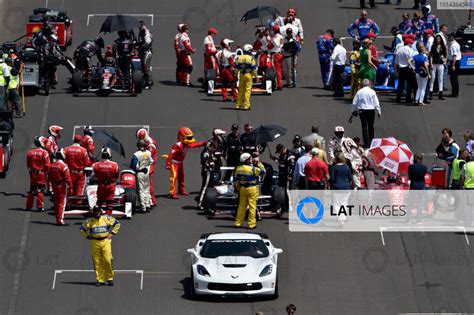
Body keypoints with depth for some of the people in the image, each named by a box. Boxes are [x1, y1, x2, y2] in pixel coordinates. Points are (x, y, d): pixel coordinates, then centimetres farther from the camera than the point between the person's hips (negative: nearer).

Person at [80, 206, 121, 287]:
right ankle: (100, 279, 6)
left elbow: (117, 224, 11)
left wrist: (112, 233, 4)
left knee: (108, 260, -8)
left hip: (105, 241, -1)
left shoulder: (106, 218, 2)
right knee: (97, 262, 1)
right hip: (95, 243, 1)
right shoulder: (89, 220, 4)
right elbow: (81, 229, 15)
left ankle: (110, 278, 4)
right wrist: (88, 236, 6)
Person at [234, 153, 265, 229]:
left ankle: (238, 223, 17)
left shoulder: (238, 168, 3)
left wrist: (238, 188, 22)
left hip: (242, 188, 6)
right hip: (252, 189, -6)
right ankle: (251, 224, 2)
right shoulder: (252, 168, -16)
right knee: (252, 206, 1)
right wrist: (258, 163, 1)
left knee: (242, 206, 14)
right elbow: (263, 171, -7)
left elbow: (236, 180, 11)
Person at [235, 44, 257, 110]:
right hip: (249, 75, -4)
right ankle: (246, 106, -3)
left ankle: (238, 105, 18)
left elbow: (236, 68, 6)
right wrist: (255, 76, 1)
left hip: (241, 75, 4)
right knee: (248, 90, -1)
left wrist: (235, 75, 15)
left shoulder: (239, 58, 2)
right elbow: (254, 68, -9)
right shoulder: (251, 58, -10)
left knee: (241, 90, 13)